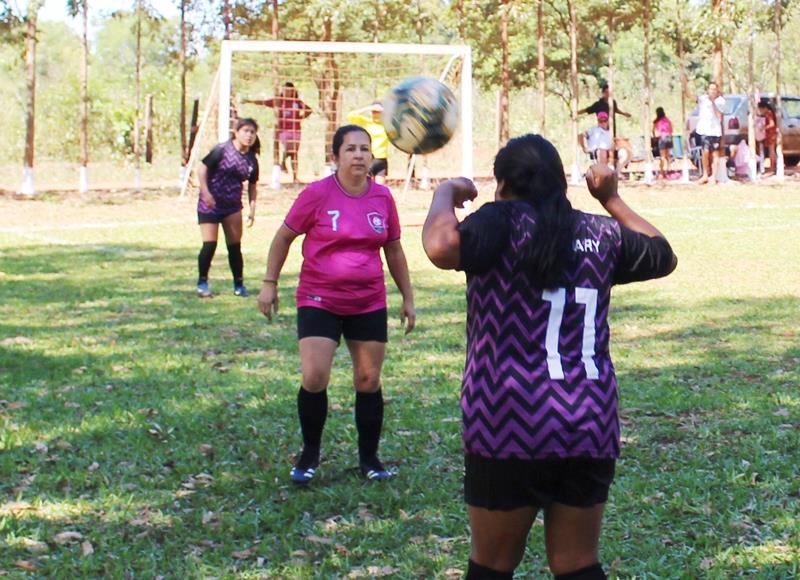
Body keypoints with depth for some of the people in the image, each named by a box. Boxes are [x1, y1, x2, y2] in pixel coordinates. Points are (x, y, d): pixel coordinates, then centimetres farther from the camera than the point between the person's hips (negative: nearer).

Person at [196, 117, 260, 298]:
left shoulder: (252, 160, 3)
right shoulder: (222, 150, -13)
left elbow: (252, 186, 12)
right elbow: (202, 168, -12)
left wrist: (252, 209, 4)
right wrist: (206, 193, -19)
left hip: (233, 205, 5)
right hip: (210, 204, -5)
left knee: (235, 246, 6)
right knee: (209, 244, -7)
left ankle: (239, 284, 15)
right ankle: (202, 283, 6)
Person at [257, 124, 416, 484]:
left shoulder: (382, 198, 1)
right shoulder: (318, 194, -9)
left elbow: (394, 251, 14)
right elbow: (284, 237, 1)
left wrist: (407, 297, 14)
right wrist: (270, 283, -1)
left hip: (369, 303, 3)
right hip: (319, 301, -3)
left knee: (369, 381, 6)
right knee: (314, 378, -12)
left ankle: (369, 458, 21)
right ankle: (310, 455, 9)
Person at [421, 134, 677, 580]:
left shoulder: (504, 221, -7)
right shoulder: (602, 233, 9)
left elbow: (442, 248, -26)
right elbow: (664, 257, 27)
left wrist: (446, 195, -6)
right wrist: (612, 199, 32)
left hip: (511, 426, -4)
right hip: (591, 423, 4)